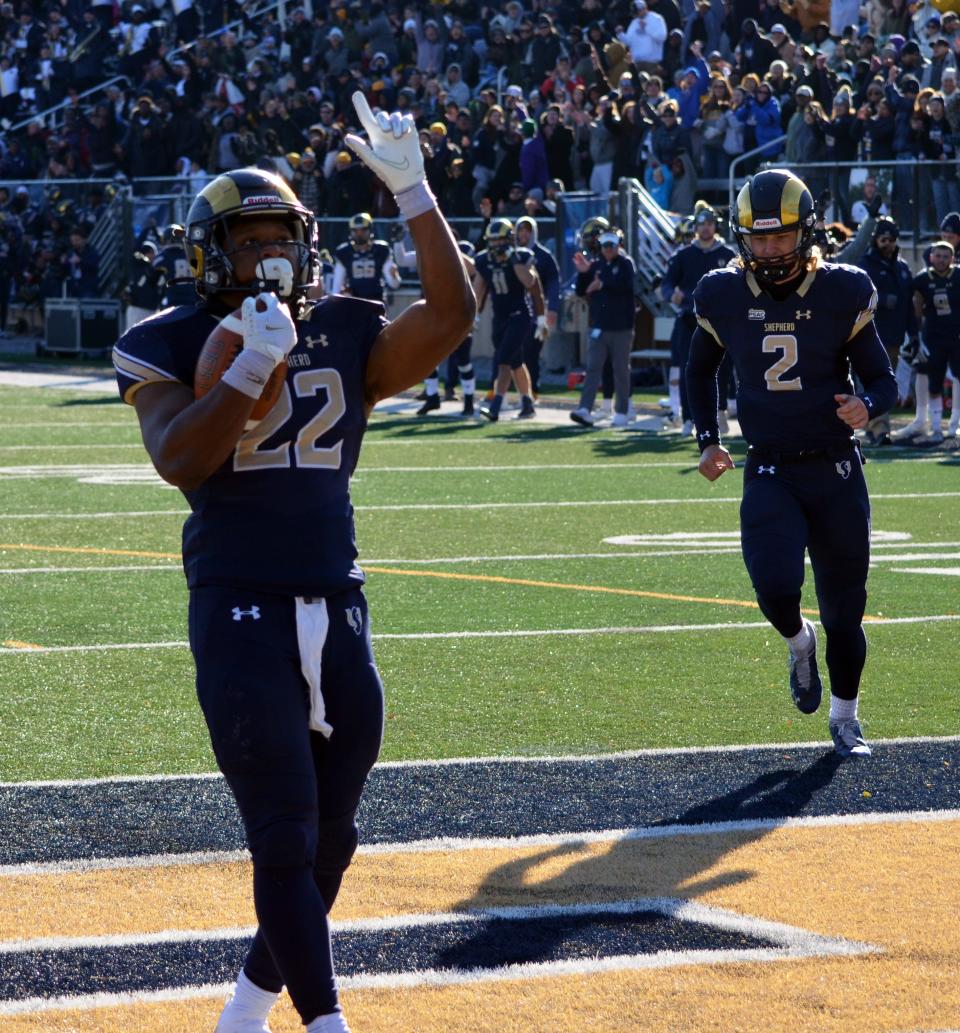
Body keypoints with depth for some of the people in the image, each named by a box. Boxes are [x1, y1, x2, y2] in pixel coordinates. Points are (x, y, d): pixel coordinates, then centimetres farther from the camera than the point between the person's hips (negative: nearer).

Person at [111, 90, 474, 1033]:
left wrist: (410, 189, -9)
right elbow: (179, 462, -17)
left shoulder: (345, 337, 8)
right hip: (241, 613, -5)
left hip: (337, 610, 5)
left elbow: (451, 312, -5)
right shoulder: (174, 347, -2)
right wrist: (254, 365, -24)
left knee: (328, 838, 12)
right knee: (285, 838, -8)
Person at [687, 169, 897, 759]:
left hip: (836, 471, 0)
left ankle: (846, 717, 28)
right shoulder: (725, 298, -1)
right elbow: (701, 371, 18)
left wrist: (867, 407, -23)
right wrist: (708, 440, 9)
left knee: (844, 607, 5)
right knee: (775, 586, -20)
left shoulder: (842, 294, -7)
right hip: (770, 472, 1)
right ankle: (799, 644, 17)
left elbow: (884, 381, 0)